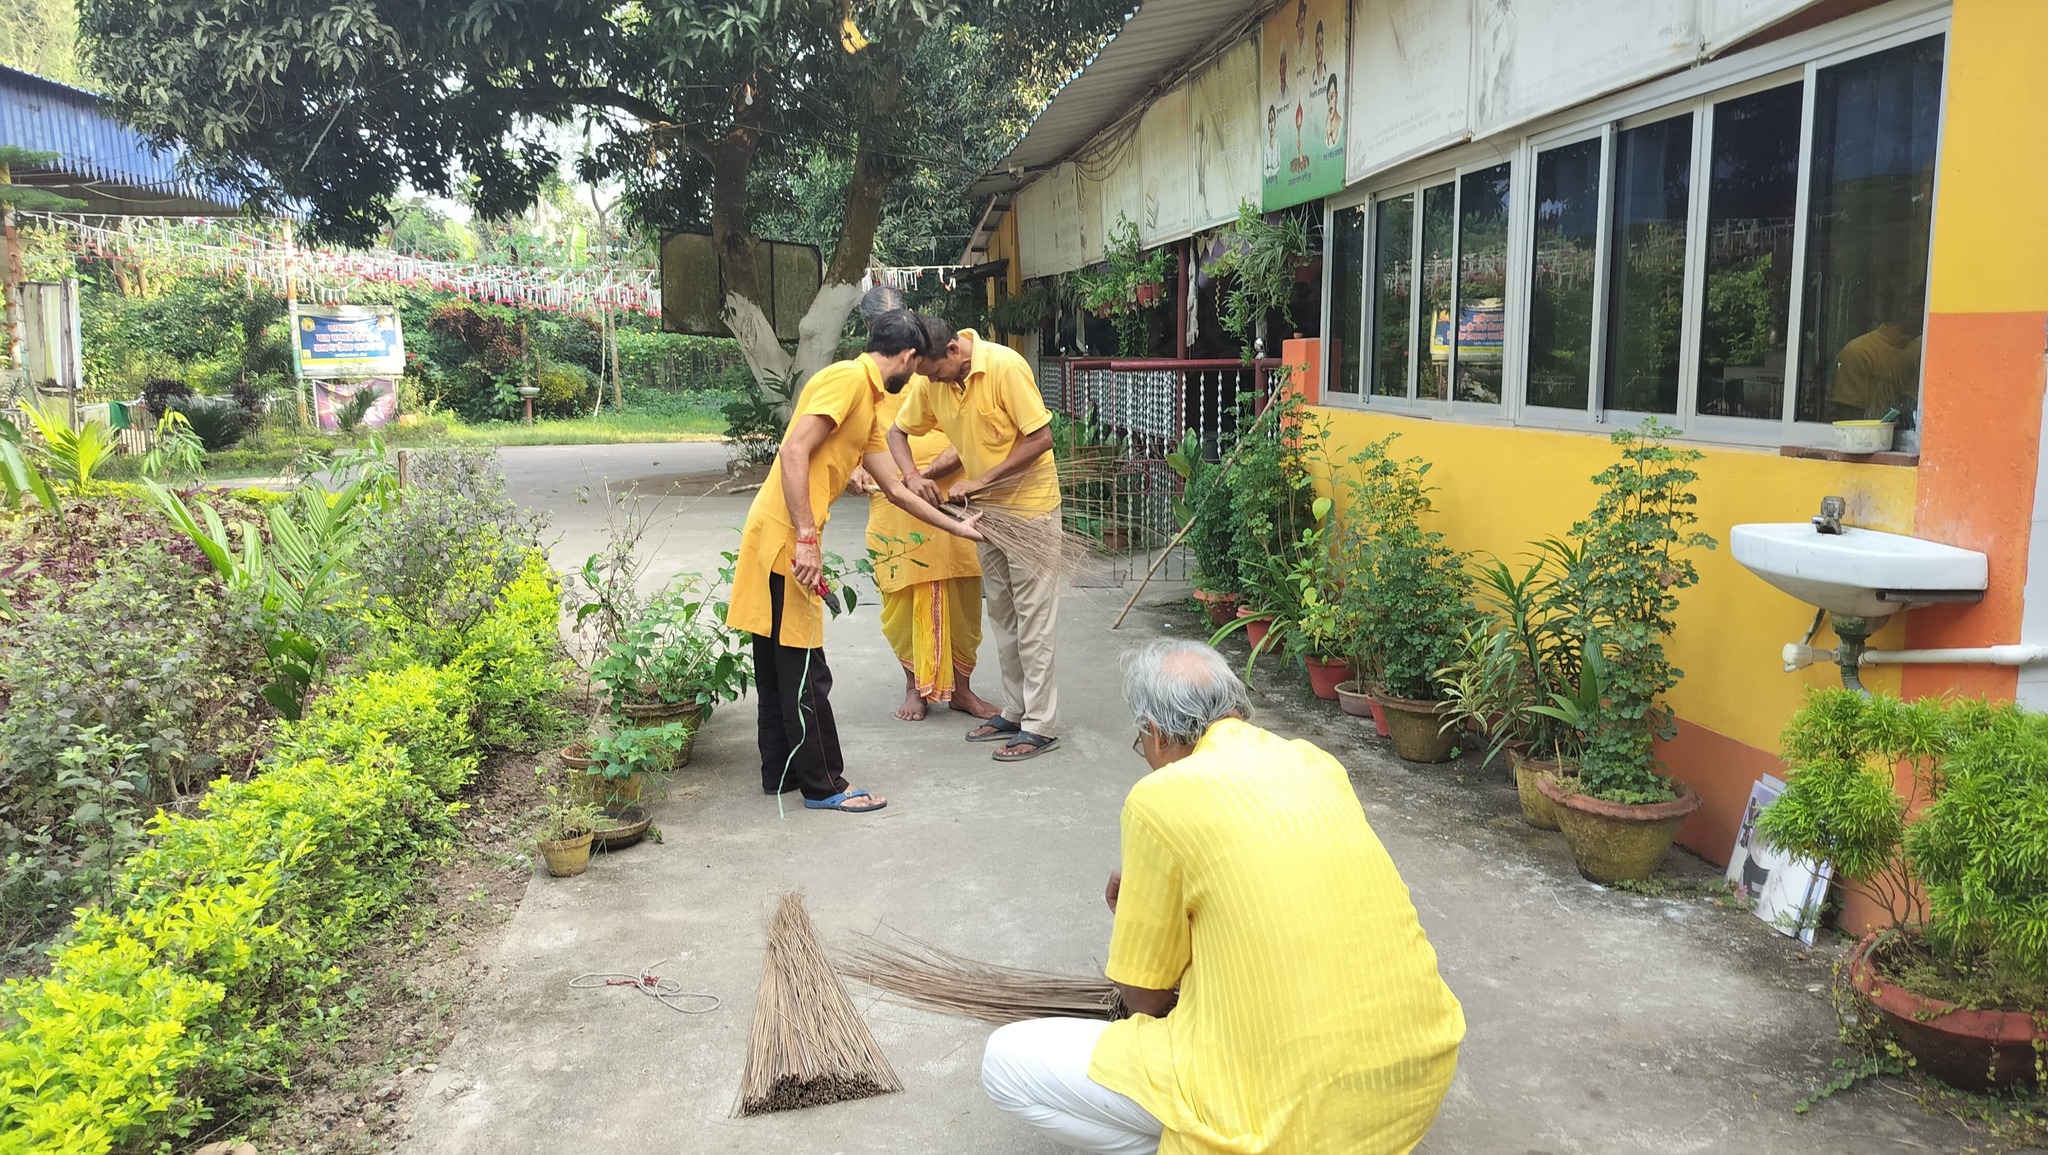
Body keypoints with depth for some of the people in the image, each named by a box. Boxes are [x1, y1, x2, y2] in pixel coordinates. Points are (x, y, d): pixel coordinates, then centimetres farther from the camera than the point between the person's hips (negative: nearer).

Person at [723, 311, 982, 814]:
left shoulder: (868, 403, 19)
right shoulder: (848, 378, -10)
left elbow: (896, 490, 26)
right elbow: (794, 453, -20)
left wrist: (956, 527, 34)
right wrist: (806, 540, -23)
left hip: (783, 541, 10)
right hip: (786, 540, -10)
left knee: (779, 667, 16)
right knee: (805, 672, -2)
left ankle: (780, 772, 27)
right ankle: (824, 786, 7)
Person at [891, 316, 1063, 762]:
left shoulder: (1005, 366, -23)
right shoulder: (931, 382, -4)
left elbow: (1041, 438, -23)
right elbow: (897, 431, 7)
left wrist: (980, 481, -23)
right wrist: (912, 476, -14)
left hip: (1028, 505, -7)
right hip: (986, 508, 7)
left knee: (1032, 617, -4)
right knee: (1002, 616, 13)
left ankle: (1041, 725, 2)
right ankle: (1014, 712, 24)